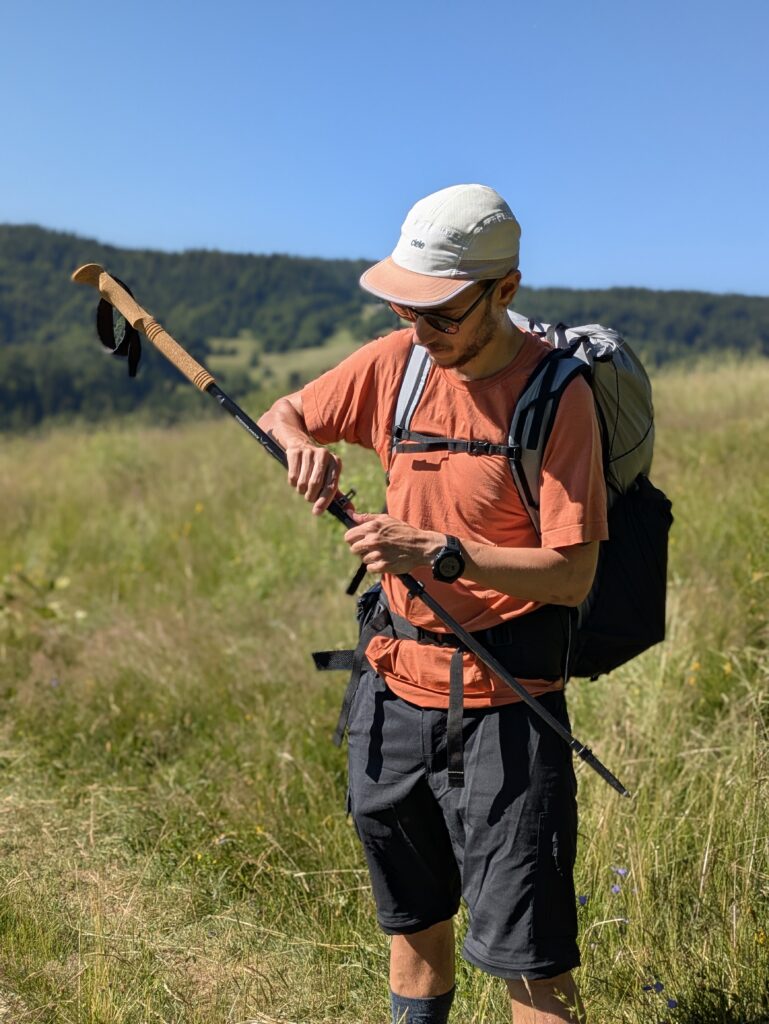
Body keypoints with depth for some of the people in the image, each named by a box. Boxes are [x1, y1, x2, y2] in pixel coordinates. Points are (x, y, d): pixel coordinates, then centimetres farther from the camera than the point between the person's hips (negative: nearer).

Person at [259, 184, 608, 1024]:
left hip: (501, 703, -5)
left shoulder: (556, 393, -15)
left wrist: (437, 552, -28)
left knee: (529, 957, 0)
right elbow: (283, 414, 13)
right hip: (397, 683, 6)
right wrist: (302, 446, -10)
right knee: (414, 923, 21)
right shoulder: (396, 362, 0)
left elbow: (572, 575, -18)